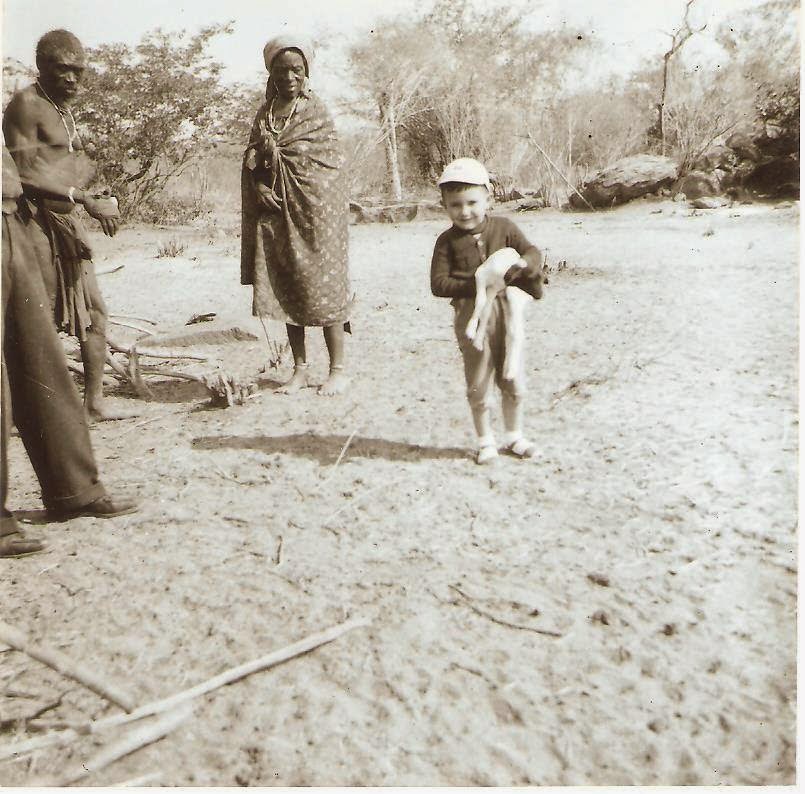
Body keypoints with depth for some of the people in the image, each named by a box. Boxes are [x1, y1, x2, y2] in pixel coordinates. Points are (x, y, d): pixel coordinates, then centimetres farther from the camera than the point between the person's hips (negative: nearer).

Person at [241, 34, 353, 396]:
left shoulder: (315, 110, 3)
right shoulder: (265, 114, 14)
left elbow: (331, 157, -5)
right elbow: (252, 163, 11)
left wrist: (275, 151, -5)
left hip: (313, 209, -4)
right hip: (276, 211, 4)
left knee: (321, 285, -4)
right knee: (285, 288, 3)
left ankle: (338, 370, 5)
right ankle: (300, 369, 13)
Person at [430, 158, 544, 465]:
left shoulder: (503, 227, 0)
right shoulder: (447, 241, -5)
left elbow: (533, 253, 1)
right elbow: (439, 283, -10)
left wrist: (524, 264, -23)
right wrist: (475, 286, -22)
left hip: (505, 311, 2)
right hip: (470, 315, -2)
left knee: (513, 379, 12)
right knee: (478, 384, 8)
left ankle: (514, 436, 31)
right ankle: (485, 441, 25)